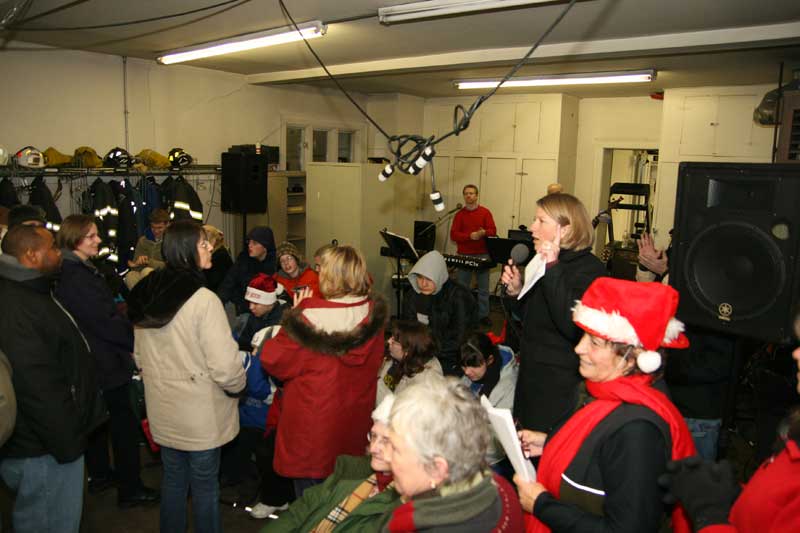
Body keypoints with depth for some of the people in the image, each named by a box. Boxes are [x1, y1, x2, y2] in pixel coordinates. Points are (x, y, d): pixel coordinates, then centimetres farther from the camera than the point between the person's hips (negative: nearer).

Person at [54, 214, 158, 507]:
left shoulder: (73, 272, 8)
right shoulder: (78, 278, -24)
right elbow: (106, 321, -24)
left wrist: (128, 333, 3)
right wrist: (136, 342, -11)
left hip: (89, 363, 10)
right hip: (106, 365, -10)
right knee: (125, 425, 0)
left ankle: (99, 474, 39)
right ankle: (130, 489, 11)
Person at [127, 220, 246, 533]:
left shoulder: (146, 294, -1)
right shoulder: (203, 299, -25)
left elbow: (139, 357, 10)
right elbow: (225, 366, -25)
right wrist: (237, 385, -4)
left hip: (162, 411, 7)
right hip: (201, 414, -6)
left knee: (172, 479, 23)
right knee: (205, 486, 12)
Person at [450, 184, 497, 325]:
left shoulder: (485, 212, 5)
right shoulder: (459, 214, 6)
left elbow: (493, 231, -1)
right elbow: (453, 234, -2)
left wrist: (483, 233, -24)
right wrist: (470, 236, -17)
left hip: (482, 255, 0)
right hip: (464, 255, 1)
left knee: (483, 287, 3)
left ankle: (483, 314, 11)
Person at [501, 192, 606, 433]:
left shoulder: (589, 269, -16)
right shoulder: (543, 262, 9)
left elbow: (572, 327, -31)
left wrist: (552, 268, -31)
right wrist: (516, 290, 1)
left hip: (561, 387, -8)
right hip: (531, 376, 8)